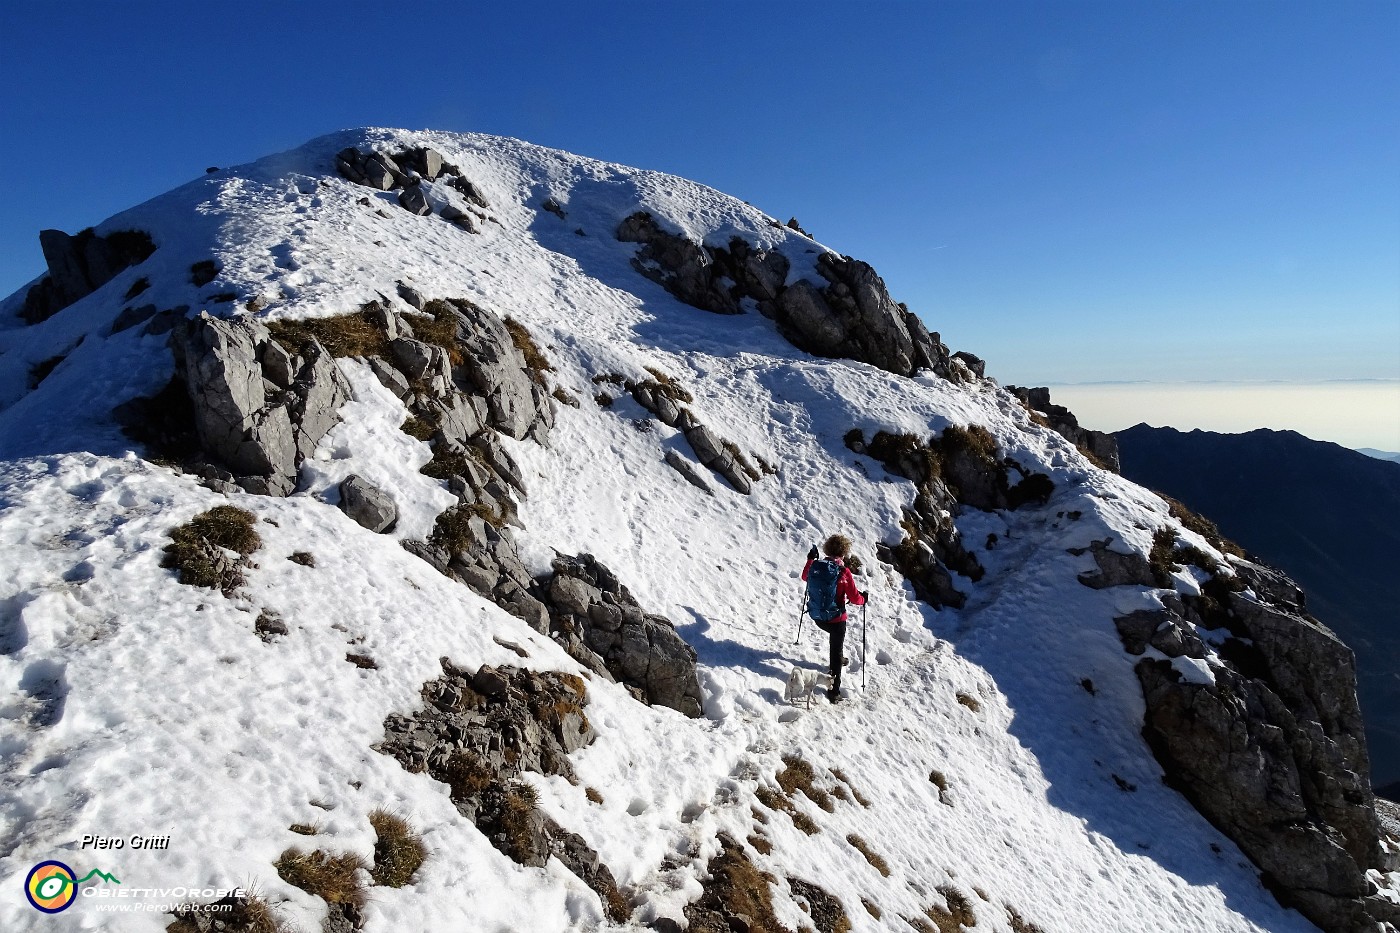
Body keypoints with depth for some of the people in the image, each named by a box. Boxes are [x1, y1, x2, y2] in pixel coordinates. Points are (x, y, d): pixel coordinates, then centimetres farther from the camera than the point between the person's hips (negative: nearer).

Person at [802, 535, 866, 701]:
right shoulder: (844, 572, -21)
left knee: (836, 637, 36)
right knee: (837, 651, 9)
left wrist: (810, 560, 30)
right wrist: (863, 599, 9)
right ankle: (834, 691, 10)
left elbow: (805, 577, 16)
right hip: (836, 619, -5)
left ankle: (838, 659, 56)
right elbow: (854, 598, -13)